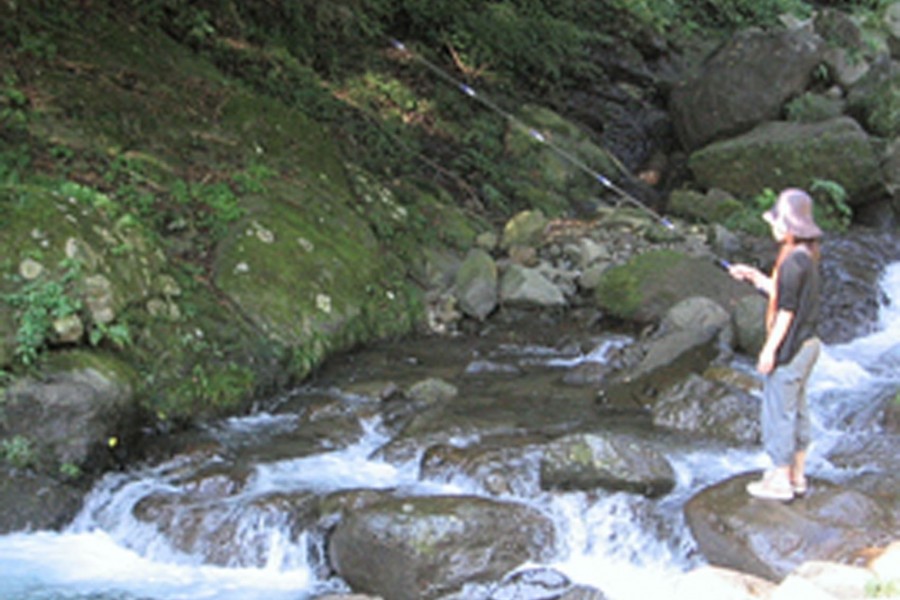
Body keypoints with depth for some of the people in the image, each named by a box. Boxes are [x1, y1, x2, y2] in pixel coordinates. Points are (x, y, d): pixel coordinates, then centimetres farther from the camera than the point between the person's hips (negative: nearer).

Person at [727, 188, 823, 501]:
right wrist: (754, 275, 16)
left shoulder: (794, 260, -21)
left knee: (779, 411, -1)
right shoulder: (806, 256, 9)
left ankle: (781, 481, 6)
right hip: (805, 344, 10)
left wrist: (770, 349, -17)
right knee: (796, 410, 17)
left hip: (790, 349, -10)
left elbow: (786, 310, -21)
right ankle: (796, 475, 26)